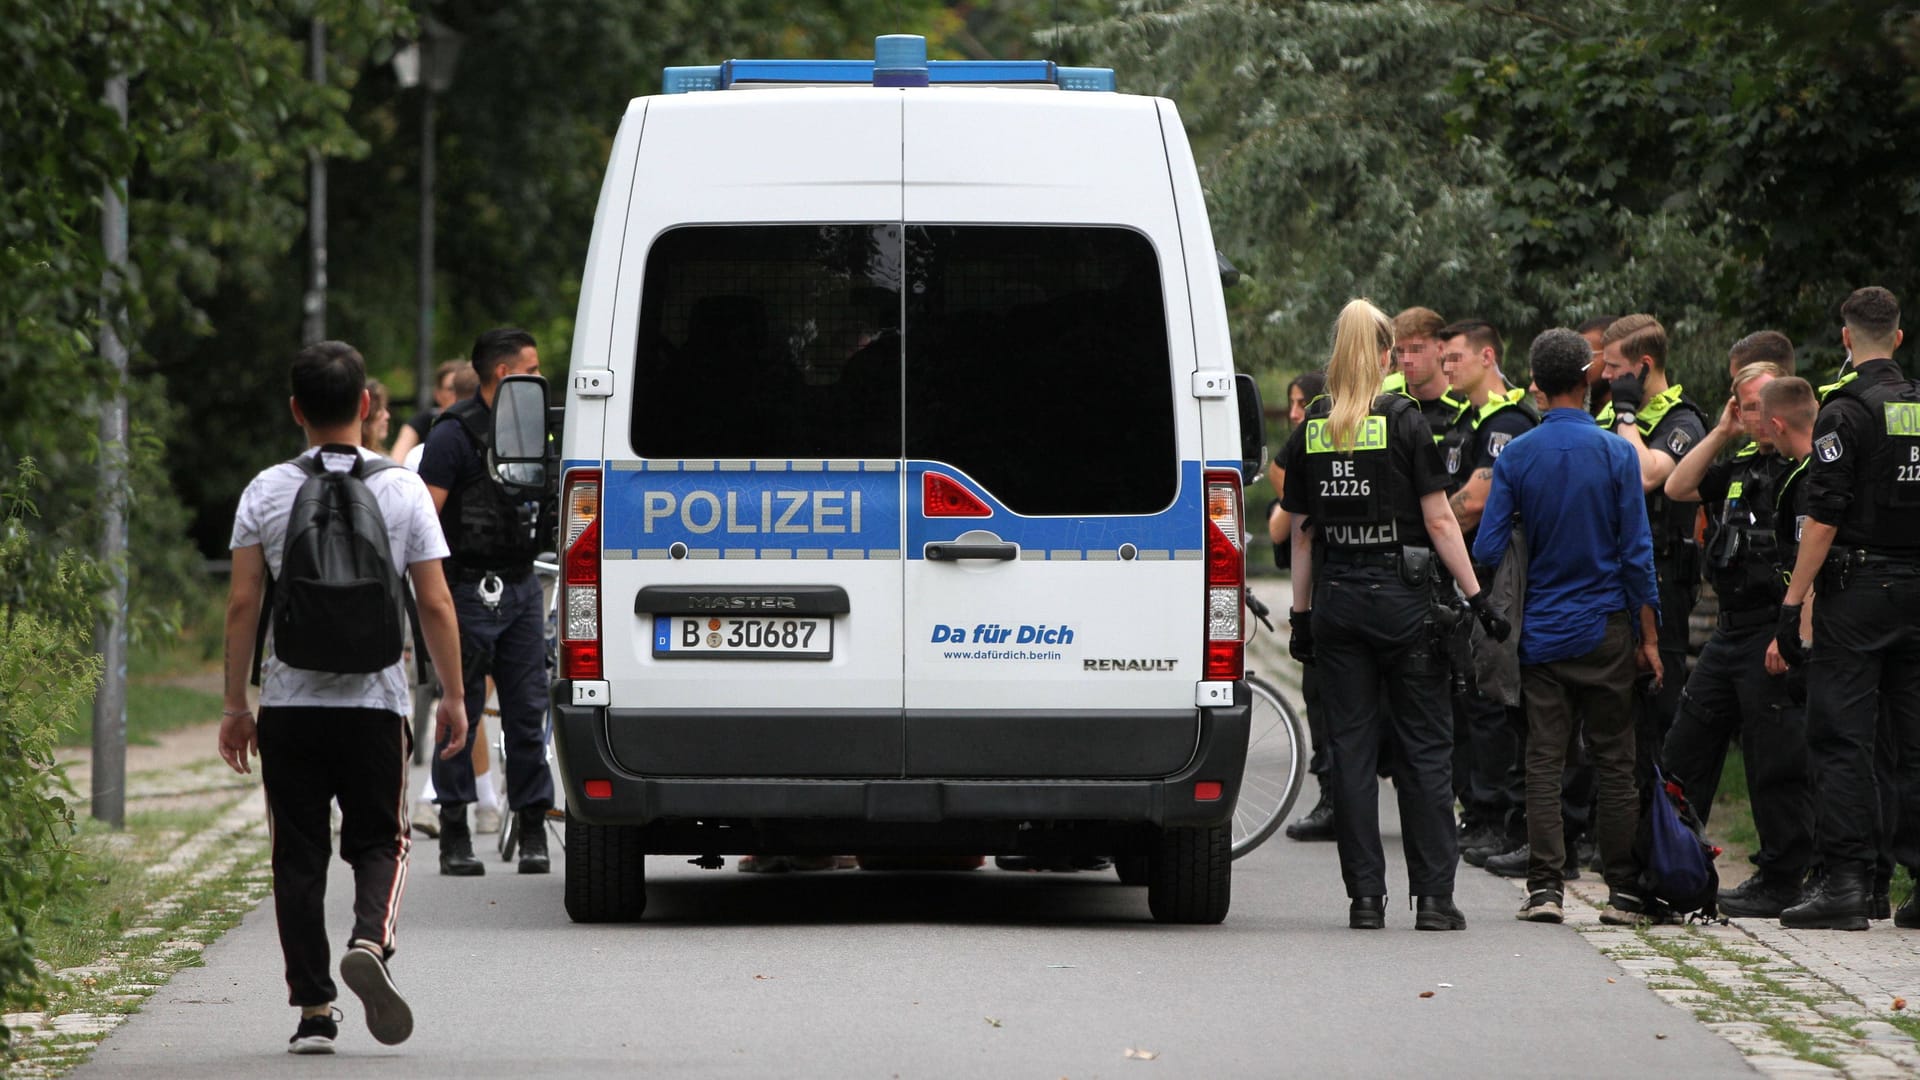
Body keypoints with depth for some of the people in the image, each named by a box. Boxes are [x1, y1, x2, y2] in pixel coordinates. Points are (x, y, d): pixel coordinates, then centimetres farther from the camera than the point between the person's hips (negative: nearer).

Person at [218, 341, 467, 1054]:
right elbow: (435, 605, -2)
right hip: (376, 701, -1)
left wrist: (235, 705, 5)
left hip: (289, 702, 1)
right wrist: (454, 696, 7)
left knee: (299, 854, 6)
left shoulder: (266, 493, 0)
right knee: (379, 841, 11)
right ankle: (371, 942, -18)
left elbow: (242, 604, -1)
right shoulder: (403, 490, -1)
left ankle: (313, 1010, 3)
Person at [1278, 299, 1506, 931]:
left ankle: (1365, 896, 3)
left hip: (1336, 596, 3)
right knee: (1424, 746, 3)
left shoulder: (1310, 432, 4)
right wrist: (1476, 596, -3)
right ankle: (1433, 896, 0)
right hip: (1400, 594, -3)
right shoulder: (1404, 423, -7)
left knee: (1351, 747, 6)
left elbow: (1302, 533, 8)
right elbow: (1439, 520, -8)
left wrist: (1301, 613, 14)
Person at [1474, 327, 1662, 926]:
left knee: (1543, 762, 2)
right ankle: (1623, 890, 5)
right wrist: (1650, 636, 1)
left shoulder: (1515, 456, -2)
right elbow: (1637, 552, -5)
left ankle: (1545, 885, -5)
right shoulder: (1616, 454, -6)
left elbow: (1487, 549, -3)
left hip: (1541, 630, 1)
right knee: (1615, 763, 4)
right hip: (1605, 629, -1)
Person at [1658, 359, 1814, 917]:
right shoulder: (1741, 467, 15)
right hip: (1729, 631, 9)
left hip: (1775, 632, -9)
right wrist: (1721, 433, 5)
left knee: (1776, 764, -4)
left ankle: (1781, 881, 4)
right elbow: (1677, 489, 14)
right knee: (1685, 751, 13)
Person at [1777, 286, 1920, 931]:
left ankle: (1844, 883, -9)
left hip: (1857, 588, -6)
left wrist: (1793, 602, -12)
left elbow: (1823, 518, -15)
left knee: (1842, 737, -4)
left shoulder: (1846, 411, -10)